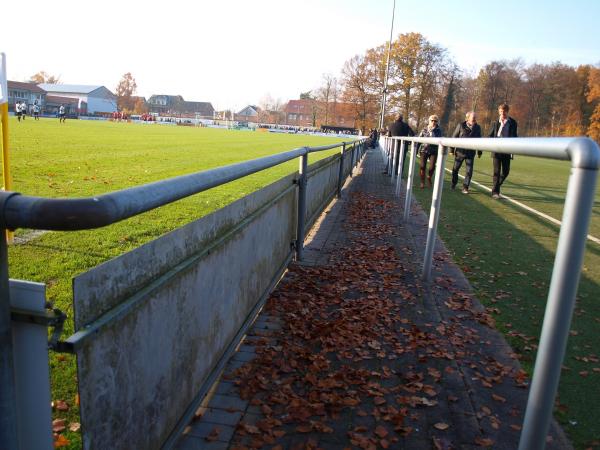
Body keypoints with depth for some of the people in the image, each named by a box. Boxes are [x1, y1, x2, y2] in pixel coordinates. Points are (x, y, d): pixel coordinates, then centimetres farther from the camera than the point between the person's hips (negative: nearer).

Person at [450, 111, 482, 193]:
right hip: (460, 152, -1)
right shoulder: (461, 126, -7)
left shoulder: (477, 127, 2)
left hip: (470, 153, 1)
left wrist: (479, 152, 11)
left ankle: (465, 187, 7)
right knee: (455, 169, 10)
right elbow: (454, 137, -2)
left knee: (469, 171, -3)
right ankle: (454, 184, 31)